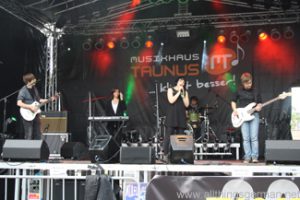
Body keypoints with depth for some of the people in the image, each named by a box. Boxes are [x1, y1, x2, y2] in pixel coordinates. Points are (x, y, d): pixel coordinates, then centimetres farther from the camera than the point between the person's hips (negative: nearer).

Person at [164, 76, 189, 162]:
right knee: (168, 135, -7)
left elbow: (187, 104, 5)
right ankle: (165, 155, -6)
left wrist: (182, 94, -3)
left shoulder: (185, 92, 15)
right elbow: (171, 100, -10)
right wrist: (178, 92, -8)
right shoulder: (171, 90, 6)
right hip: (172, 115, -4)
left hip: (181, 116, 4)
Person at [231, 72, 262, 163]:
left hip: (254, 115, 0)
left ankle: (254, 157, -2)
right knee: (246, 138, -2)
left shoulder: (256, 92, 7)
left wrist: (258, 107, -10)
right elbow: (233, 101, 14)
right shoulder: (239, 92, 6)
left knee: (254, 137, -7)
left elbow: (259, 103, 12)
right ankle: (247, 157, 1)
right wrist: (235, 110, -2)